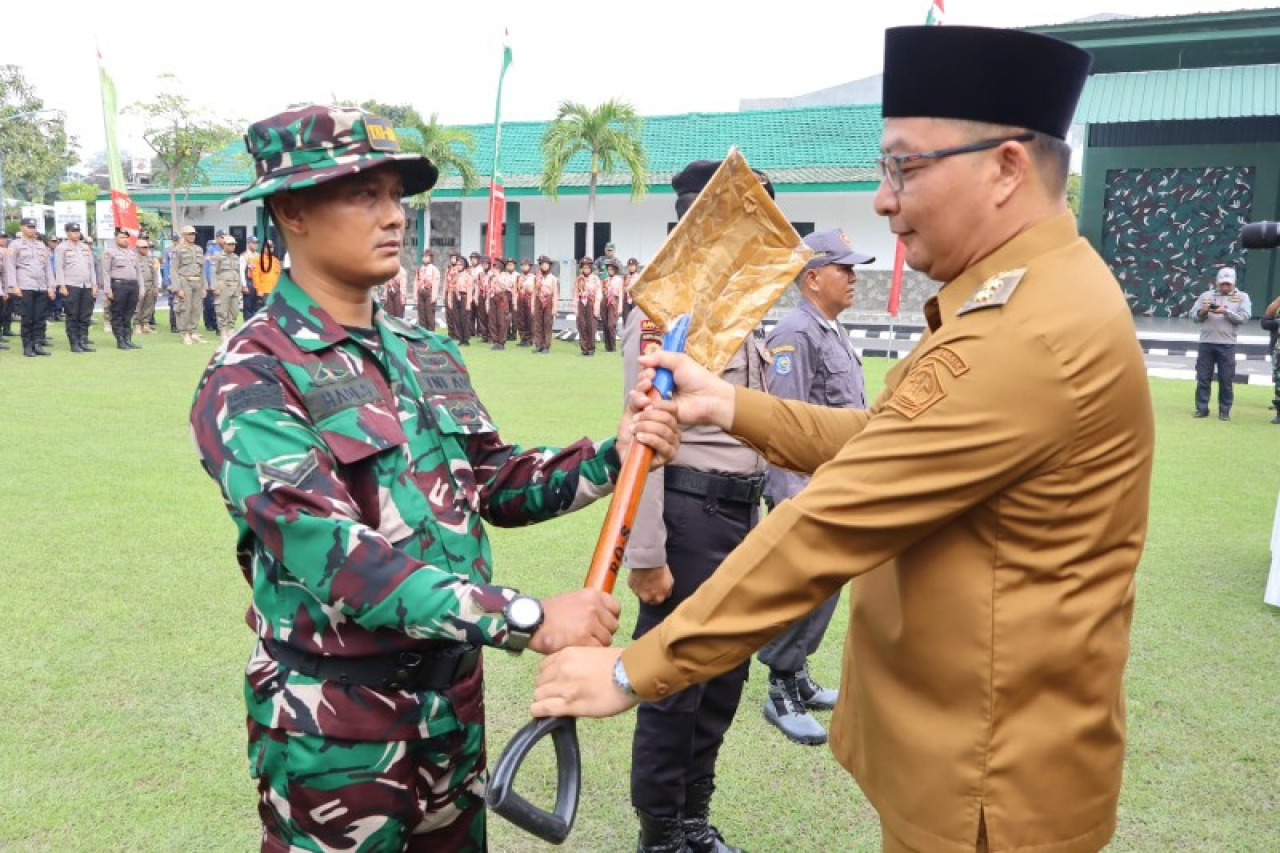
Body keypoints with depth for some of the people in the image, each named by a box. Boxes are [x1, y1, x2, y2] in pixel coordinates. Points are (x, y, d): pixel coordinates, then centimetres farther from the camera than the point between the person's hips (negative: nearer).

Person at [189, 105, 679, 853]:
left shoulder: (430, 357, 6)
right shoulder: (251, 379, -17)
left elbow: (497, 484, 10)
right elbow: (330, 553, -28)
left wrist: (612, 457, -8)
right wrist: (526, 619, -33)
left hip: (454, 694, 7)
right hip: (336, 720, -6)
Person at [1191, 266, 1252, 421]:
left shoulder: (1242, 297, 7)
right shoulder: (1206, 295, 11)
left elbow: (1244, 317, -7)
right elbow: (1193, 316, 6)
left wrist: (1226, 312, -19)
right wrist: (1202, 311, -14)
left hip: (1227, 344, -1)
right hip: (1206, 343, 1)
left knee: (1226, 380, 3)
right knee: (1203, 378, 4)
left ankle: (1225, 411, 10)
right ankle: (1201, 409, 10)